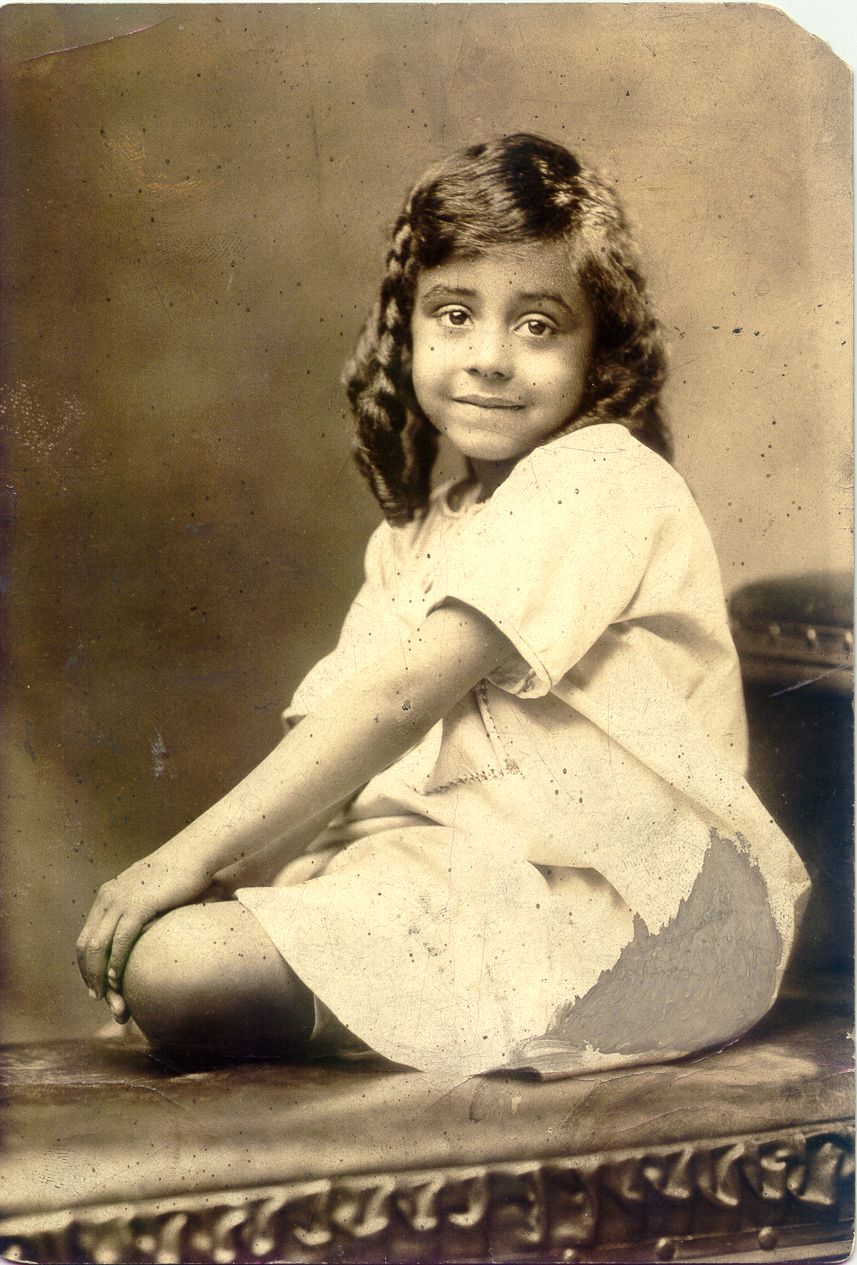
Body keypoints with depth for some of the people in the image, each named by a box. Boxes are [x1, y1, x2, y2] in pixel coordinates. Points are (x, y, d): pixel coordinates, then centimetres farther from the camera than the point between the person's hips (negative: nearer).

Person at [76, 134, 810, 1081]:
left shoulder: (598, 476, -10)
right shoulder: (420, 536, 17)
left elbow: (400, 694, -18)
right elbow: (328, 733, 8)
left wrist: (194, 853, -17)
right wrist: (211, 871, -8)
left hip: (626, 918, -8)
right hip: (475, 875, 8)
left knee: (181, 969, -19)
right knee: (147, 941, -1)